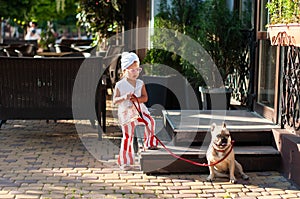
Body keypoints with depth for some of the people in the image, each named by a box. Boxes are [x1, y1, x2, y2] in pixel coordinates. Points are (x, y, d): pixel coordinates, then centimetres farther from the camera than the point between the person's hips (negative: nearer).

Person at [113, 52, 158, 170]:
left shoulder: (140, 84, 3)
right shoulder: (119, 85, -6)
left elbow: (145, 98, -2)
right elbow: (114, 101, -8)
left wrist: (137, 99, -22)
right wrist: (124, 97, -26)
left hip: (139, 110, 3)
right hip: (126, 113, -3)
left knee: (150, 121, -24)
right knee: (127, 136, 1)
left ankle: (149, 144, -7)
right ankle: (124, 162, 13)